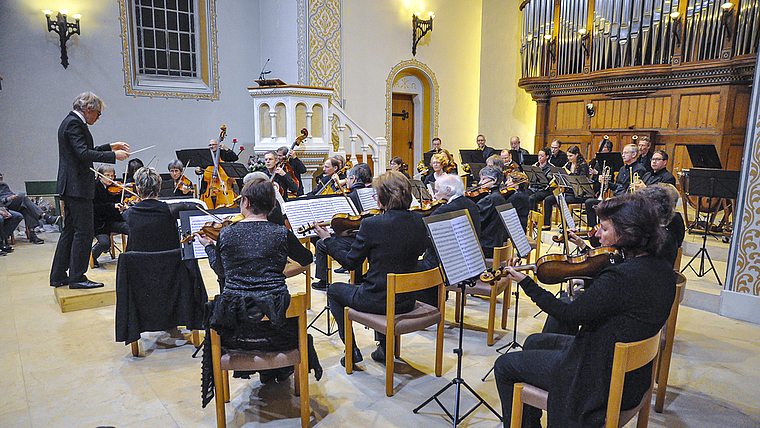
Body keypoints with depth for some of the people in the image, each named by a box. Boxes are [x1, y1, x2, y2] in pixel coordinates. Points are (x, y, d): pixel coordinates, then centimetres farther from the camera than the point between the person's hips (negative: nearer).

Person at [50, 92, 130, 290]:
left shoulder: (71, 122, 18)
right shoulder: (74, 123, -14)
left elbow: (84, 151, 23)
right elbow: (84, 154, -24)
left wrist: (110, 147, 19)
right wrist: (113, 155, -20)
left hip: (70, 186, 11)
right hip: (77, 186, -11)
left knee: (70, 230, 15)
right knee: (84, 232, -6)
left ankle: (58, 276, 21)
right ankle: (77, 277, 1)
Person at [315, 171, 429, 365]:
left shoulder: (371, 225, -21)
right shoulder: (419, 222, -5)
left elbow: (351, 263, -10)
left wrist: (327, 239, 3)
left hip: (378, 301, -6)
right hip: (407, 300, 6)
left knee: (334, 290, 23)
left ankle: (352, 351, 22)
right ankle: (385, 347, 35)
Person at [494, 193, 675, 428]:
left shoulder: (621, 277, -32)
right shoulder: (662, 268, -4)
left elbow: (569, 313, -22)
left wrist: (525, 281, -15)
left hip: (603, 381, -10)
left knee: (504, 366, 4)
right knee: (533, 342, 27)